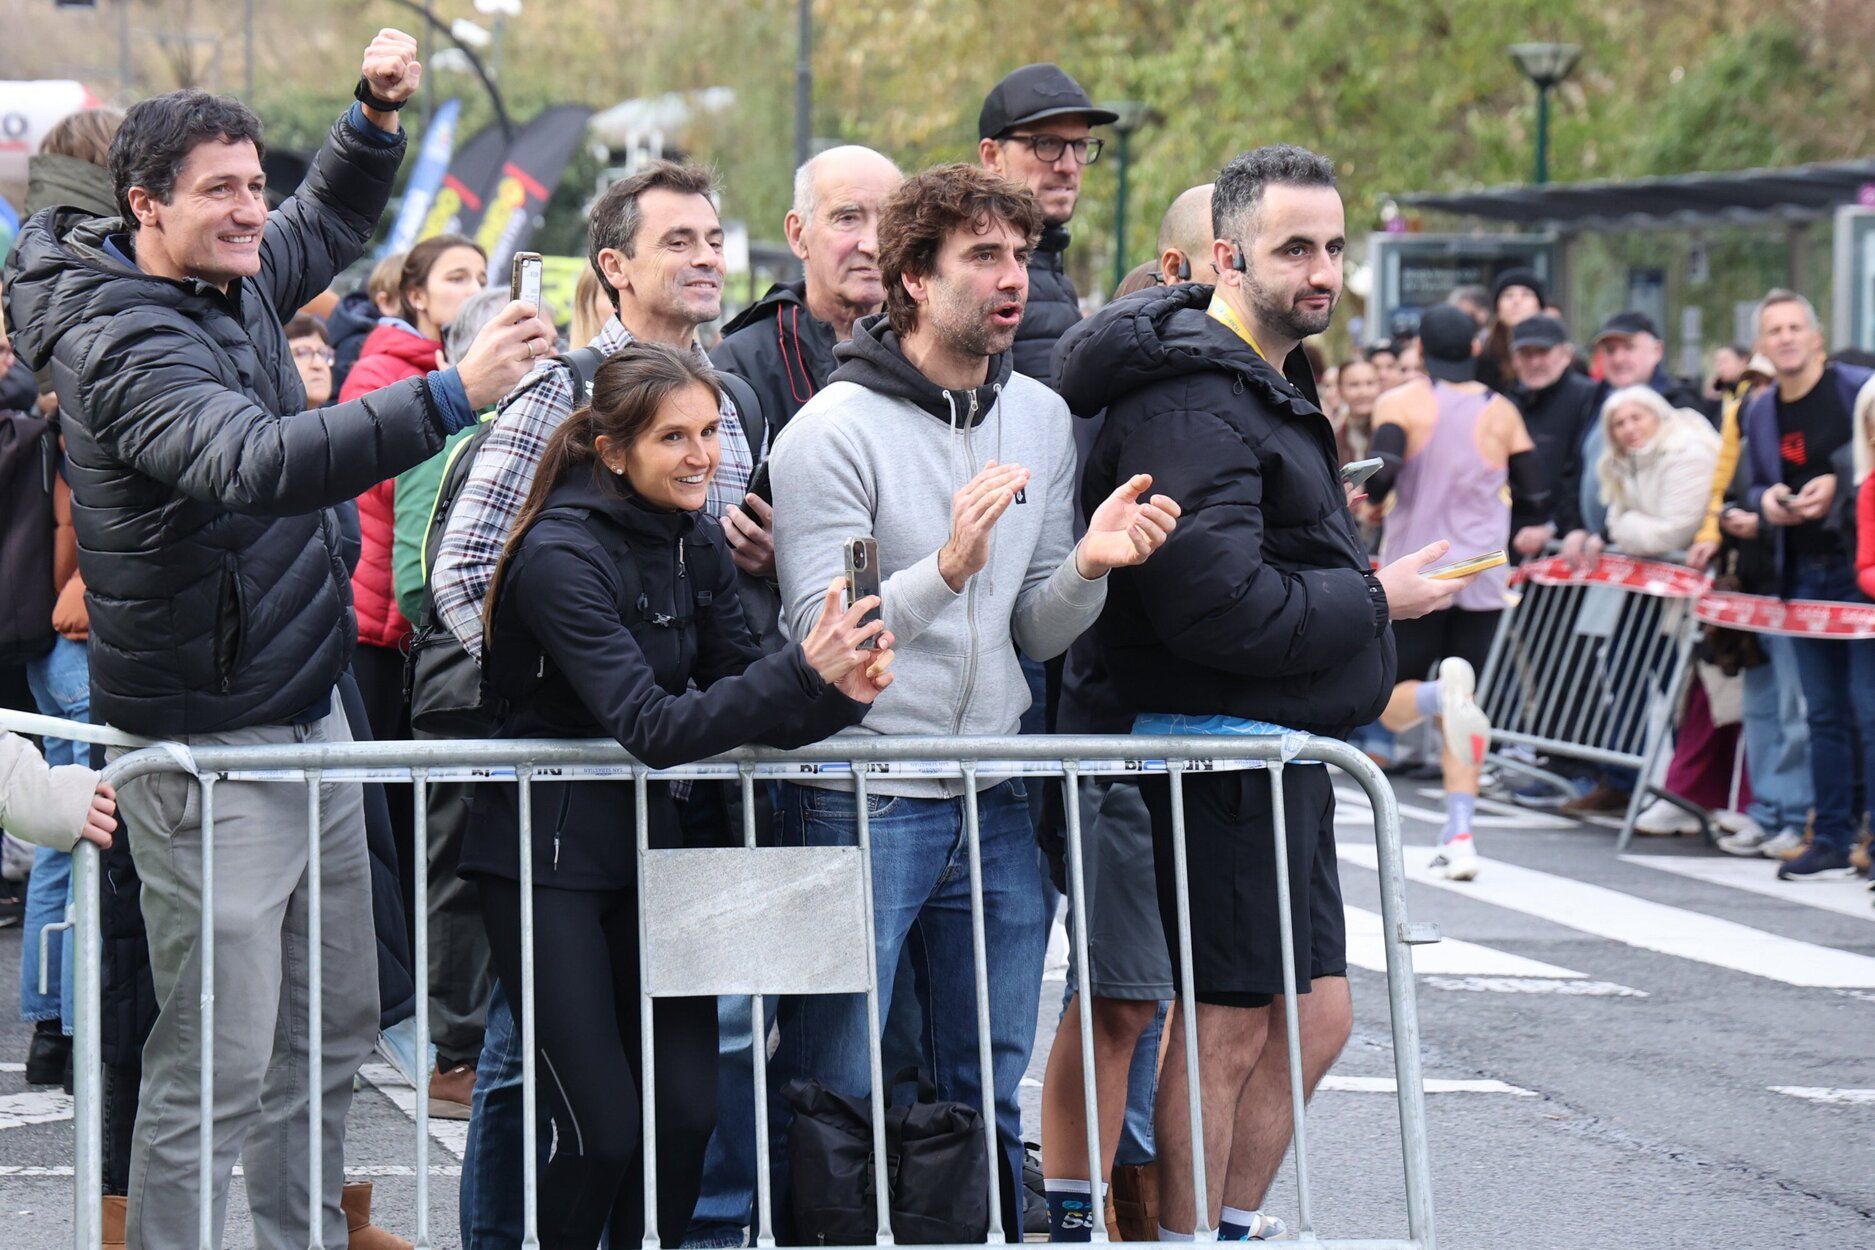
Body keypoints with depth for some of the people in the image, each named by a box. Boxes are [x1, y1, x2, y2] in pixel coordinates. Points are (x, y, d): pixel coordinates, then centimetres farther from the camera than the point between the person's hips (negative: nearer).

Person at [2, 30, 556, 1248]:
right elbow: (258, 464, -40)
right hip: (211, 747, -9)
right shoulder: (122, 346, -22)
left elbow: (332, 223, 28)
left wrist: (378, 115, 8)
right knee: (218, 1065, -8)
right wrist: (453, 393, -47)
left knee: (336, 1027, 17)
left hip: (312, 716, 9)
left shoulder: (236, 277, 6)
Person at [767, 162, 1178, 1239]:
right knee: (831, 1099, -2)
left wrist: (1088, 564, -10)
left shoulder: (1041, 418, 10)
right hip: (860, 800, -6)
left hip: (996, 801, 6)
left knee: (989, 1098, 11)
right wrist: (946, 570, -30)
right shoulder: (835, 431, -9)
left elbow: (1037, 634, 11)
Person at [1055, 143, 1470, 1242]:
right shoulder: (1193, 404, -18)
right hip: (1224, 747, -10)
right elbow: (1217, 605, -26)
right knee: (1228, 1026, -5)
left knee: (1315, 1019, 15)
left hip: (1285, 744, 10)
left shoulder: (1268, 379, 17)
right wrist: (1375, 600, -15)